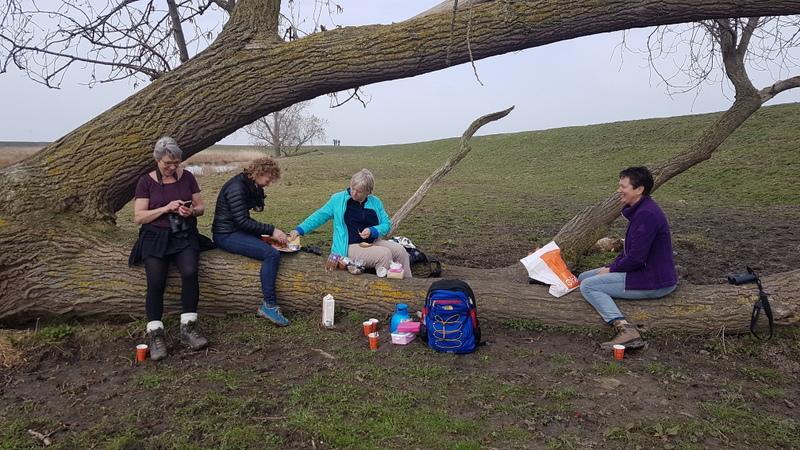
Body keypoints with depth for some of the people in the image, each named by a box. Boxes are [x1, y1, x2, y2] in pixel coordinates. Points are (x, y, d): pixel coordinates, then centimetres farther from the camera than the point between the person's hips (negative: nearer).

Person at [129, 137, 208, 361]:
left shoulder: (187, 177, 8)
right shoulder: (146, 181, 3)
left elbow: (201, 206, 14)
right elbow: (138, 217, -1)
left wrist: (192, 211, -10)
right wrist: (166, 208, -14)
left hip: (185, 236, 1)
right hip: (155, 237, -1)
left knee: (190, 272, -27)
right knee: (156, 282, -24)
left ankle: (188, 328, -16)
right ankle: (155, 335, -12)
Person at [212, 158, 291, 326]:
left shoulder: (249, 184, 10)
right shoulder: (237, 187, -20)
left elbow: (259, 208, 12)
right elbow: (243, 221, -23)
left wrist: (258, 191, -5)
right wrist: (271, 230, -21)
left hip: (238, 230, 10)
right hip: (226, 235, -10)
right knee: (272, 254, -25)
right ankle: (269, 305, -19)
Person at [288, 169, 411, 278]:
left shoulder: (375, 202, 8)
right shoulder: (338, 199, 1)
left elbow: (387, 224, 10)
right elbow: (320, 216, 4)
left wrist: (372, 231, -11)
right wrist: (299, 230, -5)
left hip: (373, 242, 4)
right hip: (351, 247, -4)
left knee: (400, 250, -19)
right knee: (384, 254, -28)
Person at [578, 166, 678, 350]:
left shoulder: (646, 214, -22)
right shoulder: (639, 210, 12)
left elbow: (636, 258, -24)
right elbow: (630, 249, 20)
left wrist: (612, 269, -8)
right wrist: (611, 266, 7)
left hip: (655, 281, -11)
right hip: (645, 271, 11)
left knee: (588, 286, -16)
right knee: (583, 277, 12)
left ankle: (625, 329, -26)